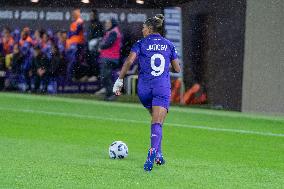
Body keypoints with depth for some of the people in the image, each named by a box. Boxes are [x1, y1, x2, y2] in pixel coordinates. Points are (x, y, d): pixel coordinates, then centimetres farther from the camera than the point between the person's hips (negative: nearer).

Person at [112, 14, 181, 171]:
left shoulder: (141, 44, 3)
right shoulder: (168, 45, 10)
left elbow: (129, 61, -12)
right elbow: (177, 69, 14)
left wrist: (119, 80, -9)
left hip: (144, 88, 0)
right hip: (163, 88, 0)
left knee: (156, 119, 22)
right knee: (157, 124, -10)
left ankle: (158, 154, 18)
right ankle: (153, 151, -35)